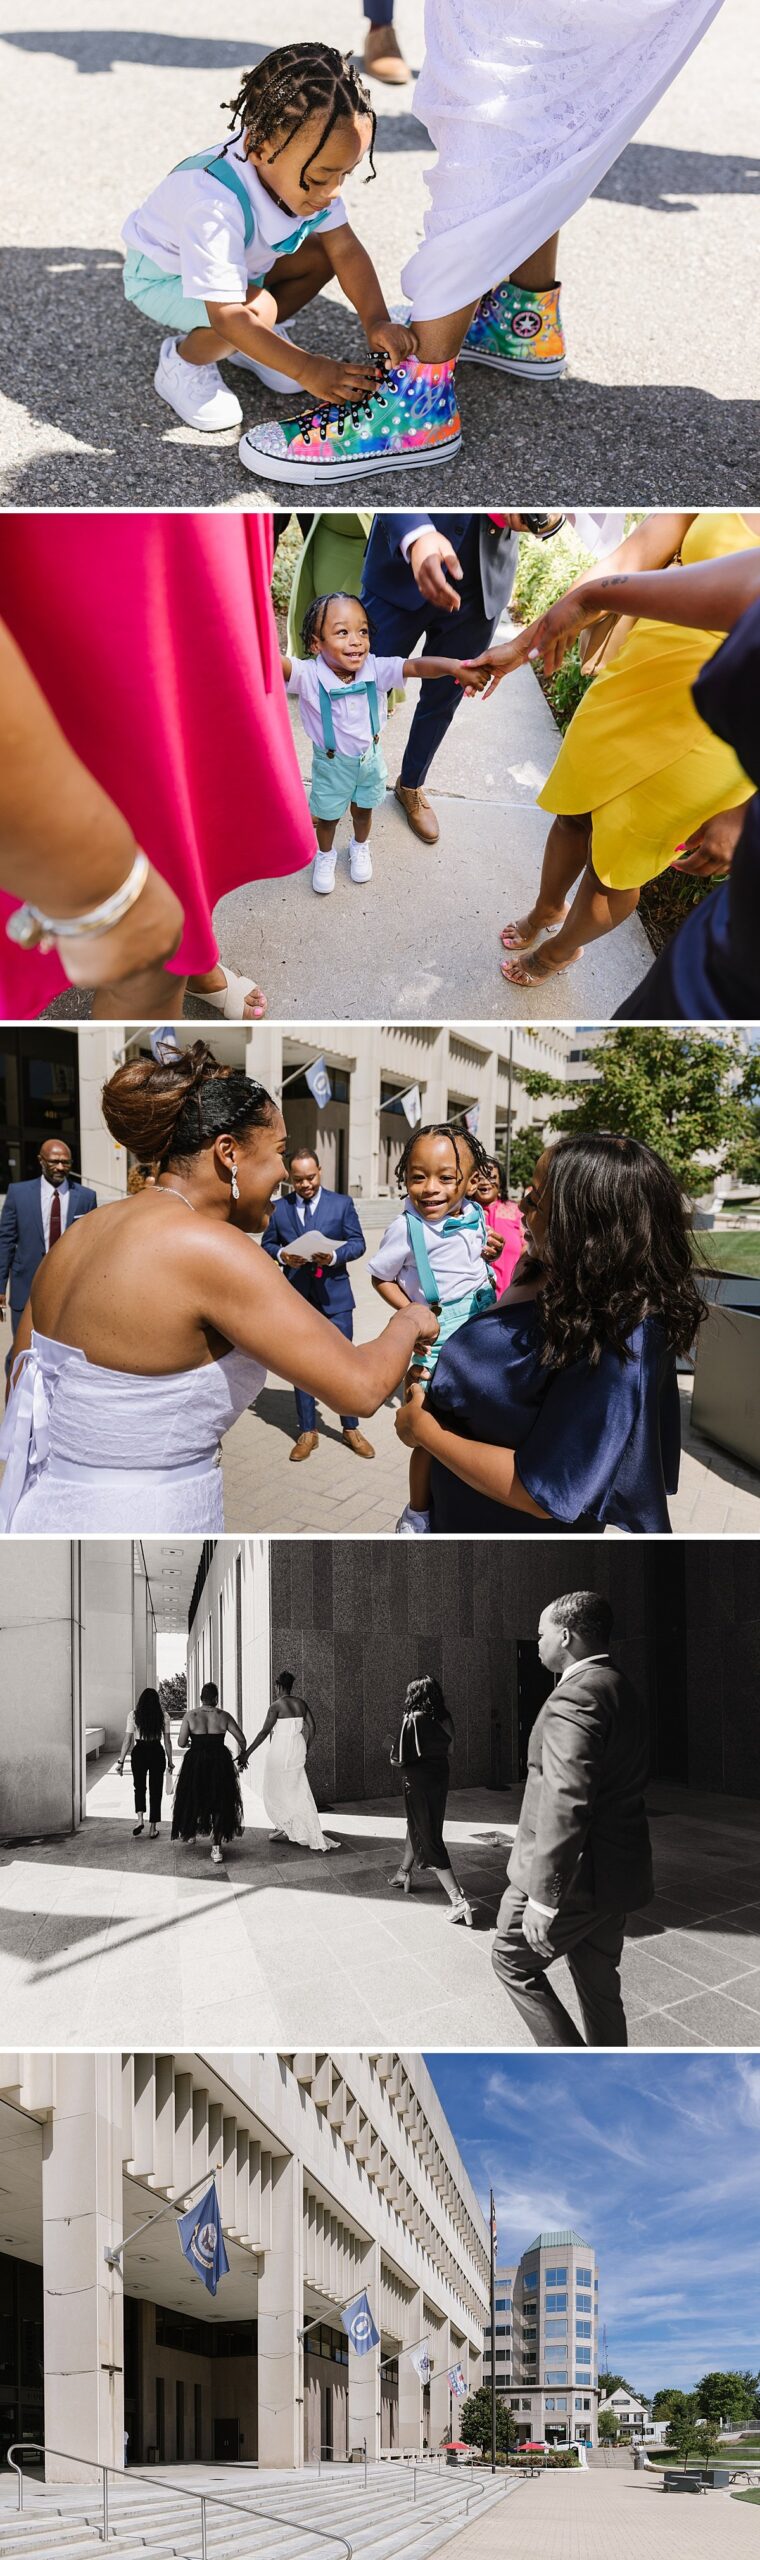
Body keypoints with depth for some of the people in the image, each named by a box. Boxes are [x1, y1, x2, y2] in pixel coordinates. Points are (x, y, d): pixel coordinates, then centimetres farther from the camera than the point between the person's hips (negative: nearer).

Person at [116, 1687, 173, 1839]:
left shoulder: (133, 1715, -5)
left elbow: (127, 1740, -5)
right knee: (155, 1789, 10)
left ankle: (140, 1819, -5)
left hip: (139, 1753, 0)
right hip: (157, 1752, 0)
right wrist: (170, 1761, 11)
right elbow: (167, 1741, 1)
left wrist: (121, 1761, 1)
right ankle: (153, 1827, 11)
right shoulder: (163, 1715, -2)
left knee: (139, 1787, 17)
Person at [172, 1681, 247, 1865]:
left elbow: (181, 1743, -6)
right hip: (219, 1763, 0)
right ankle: (217, 1846, -1)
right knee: (219, 1803, 8)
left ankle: (190, 1835, 39)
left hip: (195, 1763, 0)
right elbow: (241, 1739, -1)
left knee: (192, 1799, 22)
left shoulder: (190, 1715, -5)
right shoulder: (224, 1716, -3)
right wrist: (242, 1755, 18)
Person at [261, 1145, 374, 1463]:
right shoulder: (279, 1208, 4)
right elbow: (267, 1243, 10)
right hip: (297, 1295, 2)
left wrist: (335, 1256, -20)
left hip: (334, 1295, -1)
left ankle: (351, 1429, 15)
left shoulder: (341, 1203, 0)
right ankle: (307, 1432, 17)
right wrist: (282, 1255, -12)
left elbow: (358, 1243, -1)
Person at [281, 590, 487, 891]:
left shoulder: (376, 670, -27)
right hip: (332, 764, -2)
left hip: (370, 758, 3)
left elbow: (415, 666, -37)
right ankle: (325, 855, 52)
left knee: (363, 810, 28)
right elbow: (279, 664, -54)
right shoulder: (309, 677, -36)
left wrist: (454, 666, -56)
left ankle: (360, 847, 58)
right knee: (327, 816, 22)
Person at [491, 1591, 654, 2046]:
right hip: (617, 1871, 9)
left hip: (574, 1873, -9)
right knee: (599, 1984, 17)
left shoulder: (574, 1698, -21)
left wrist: (543, 1899, -27)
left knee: (514, 1961, 8)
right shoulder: (623, 1691, 11)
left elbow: (566, 1803, -29)